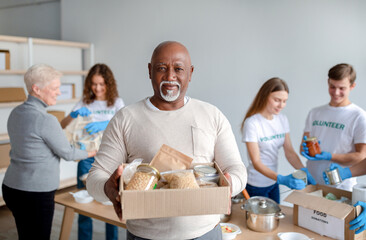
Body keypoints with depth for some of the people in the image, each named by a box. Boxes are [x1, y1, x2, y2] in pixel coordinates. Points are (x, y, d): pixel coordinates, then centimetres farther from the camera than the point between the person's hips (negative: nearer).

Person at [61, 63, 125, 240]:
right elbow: (62, 126, 1)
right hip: (87, 157, 1)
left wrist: (104, 124, -32)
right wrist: (74, 114, -19)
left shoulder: (117, 103, 2)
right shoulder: (84, 103, 7)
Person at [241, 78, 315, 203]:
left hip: (273, 182, 7)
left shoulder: (282, 120, 1)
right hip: (256, 186, -6)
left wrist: (304, 171, -17)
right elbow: (256, 162, -22)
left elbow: (289, 151, 0)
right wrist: (281, 179, -34)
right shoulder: (251, 123, -20)